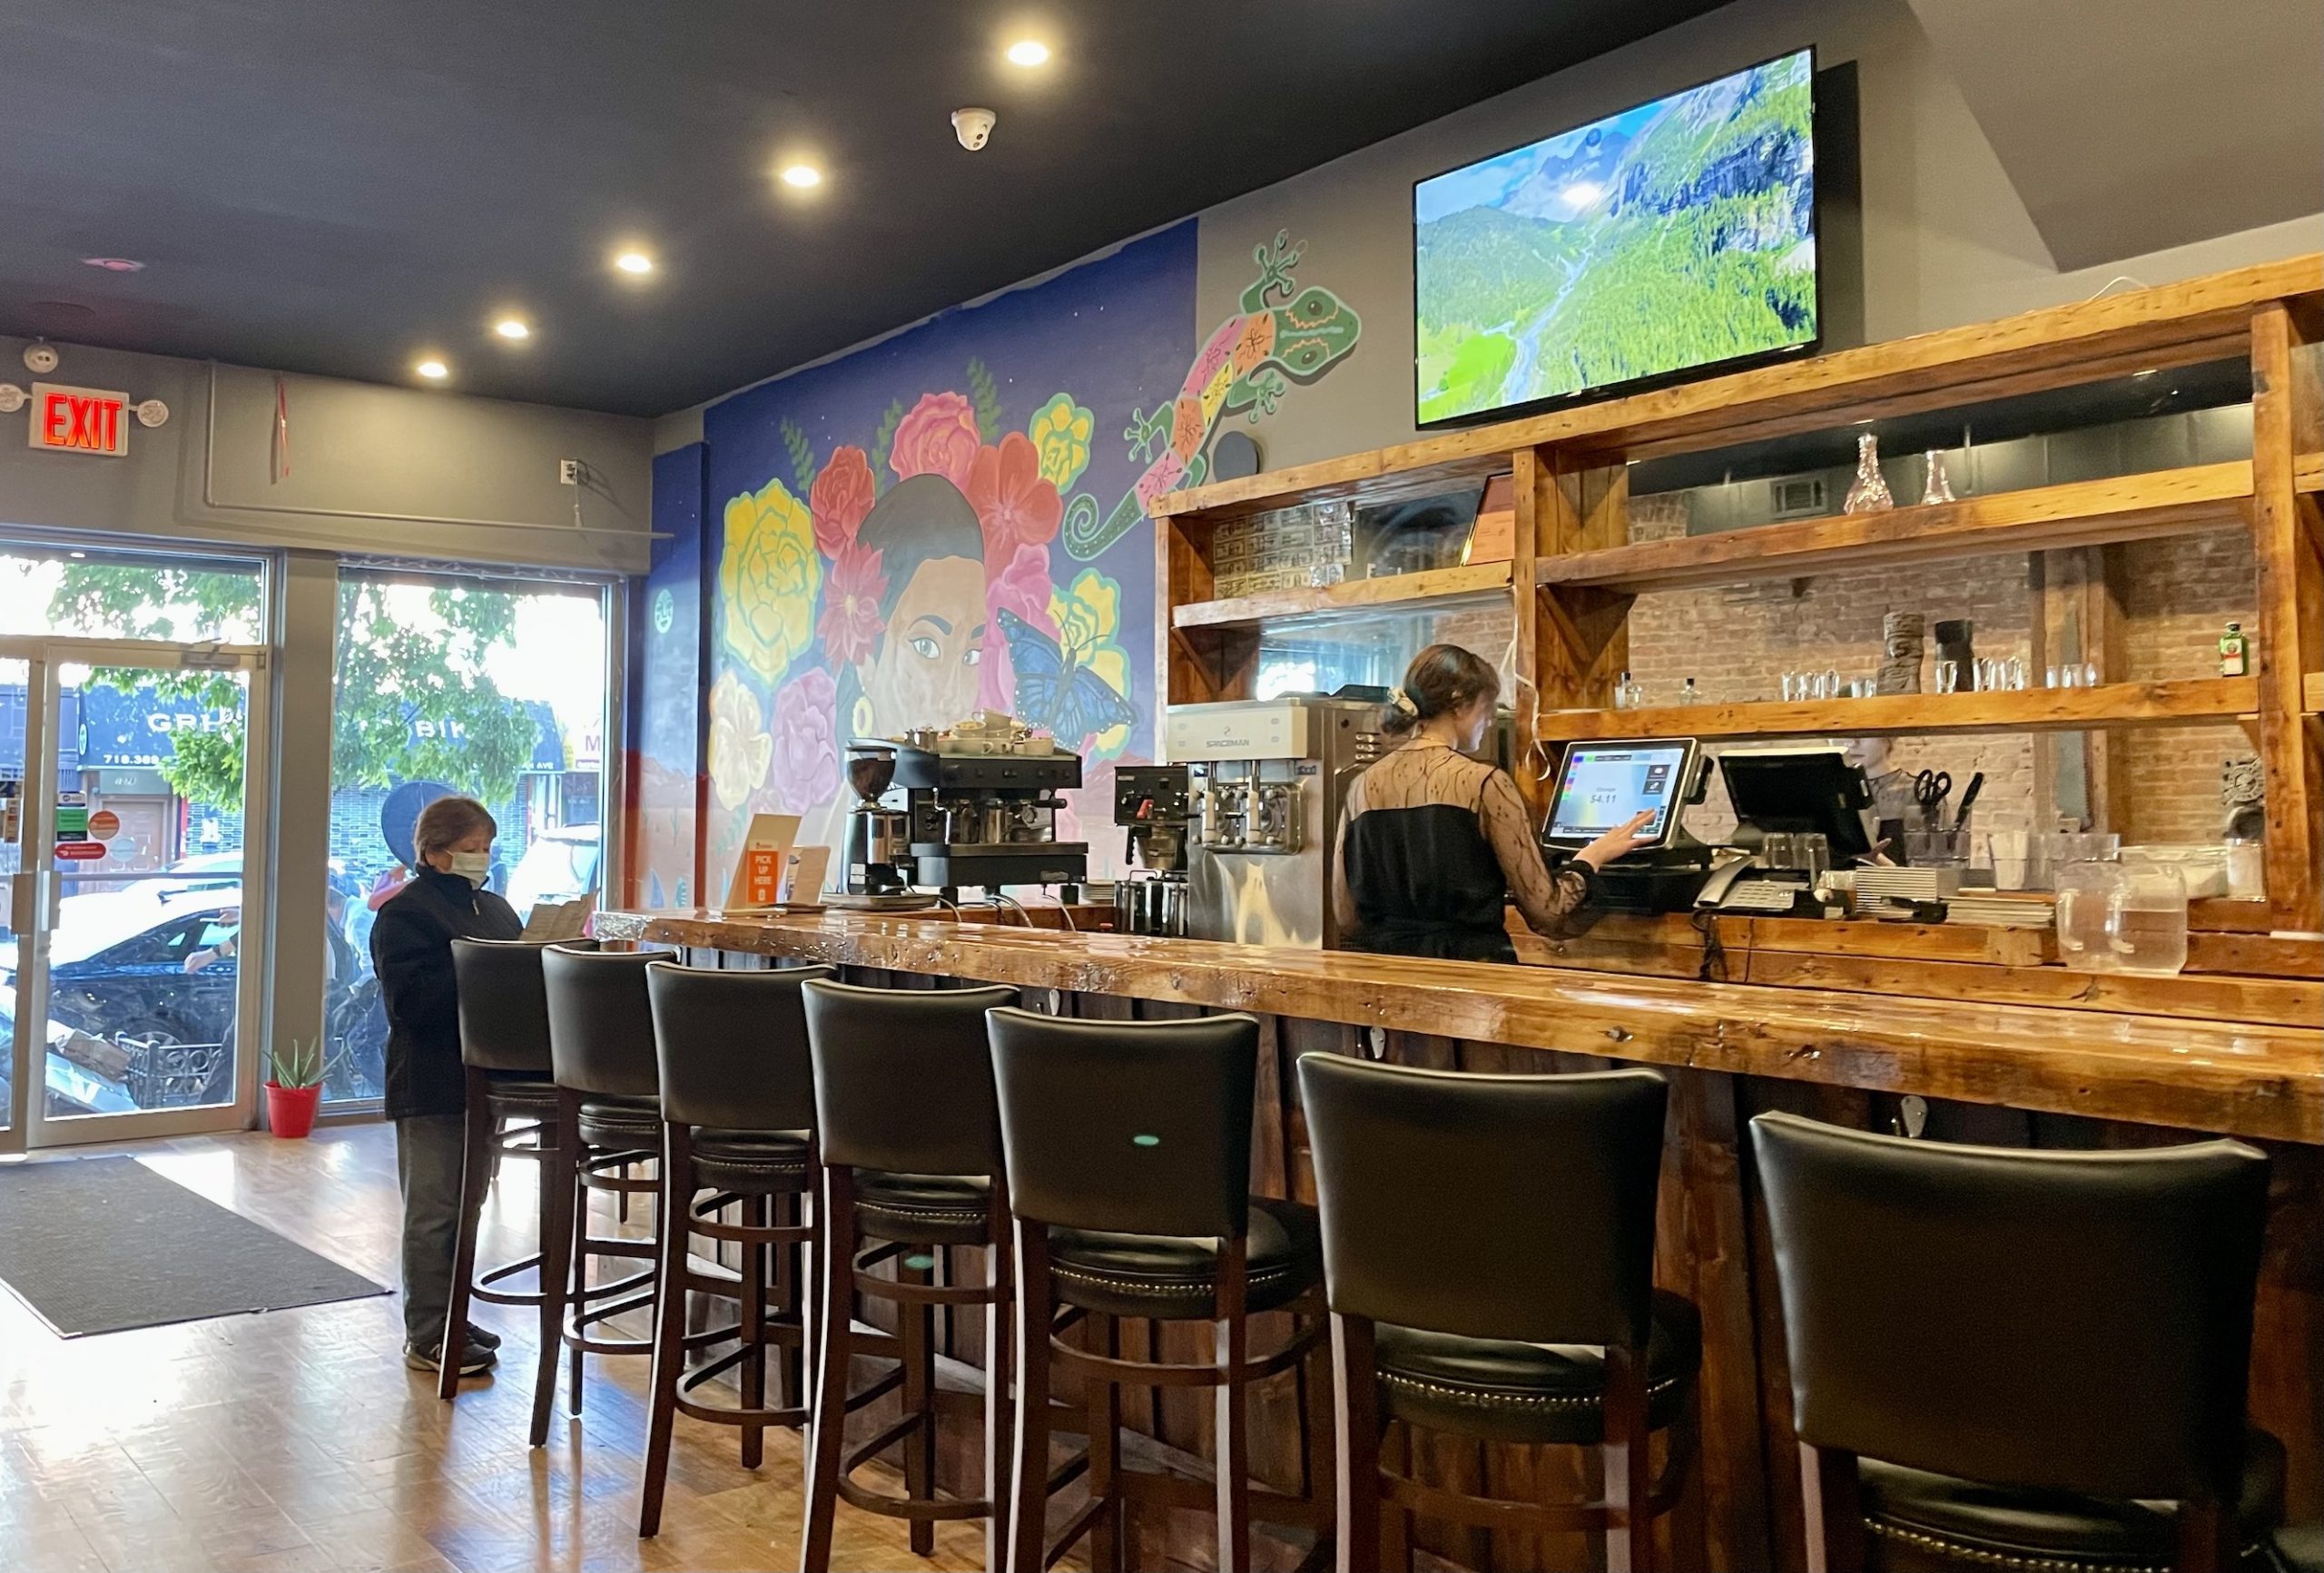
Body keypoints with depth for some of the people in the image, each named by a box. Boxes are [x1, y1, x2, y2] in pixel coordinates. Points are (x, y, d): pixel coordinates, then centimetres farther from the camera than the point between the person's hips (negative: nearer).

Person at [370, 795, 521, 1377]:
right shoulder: (405, 914, -10)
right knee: (435, 1210, -1)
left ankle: (451, 1316, 28)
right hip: (431, 1083, -8)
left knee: (467, 1204, 16)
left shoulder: (495, 909, 14)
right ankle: (426, 1337, 8)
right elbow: (409, 999, -19)